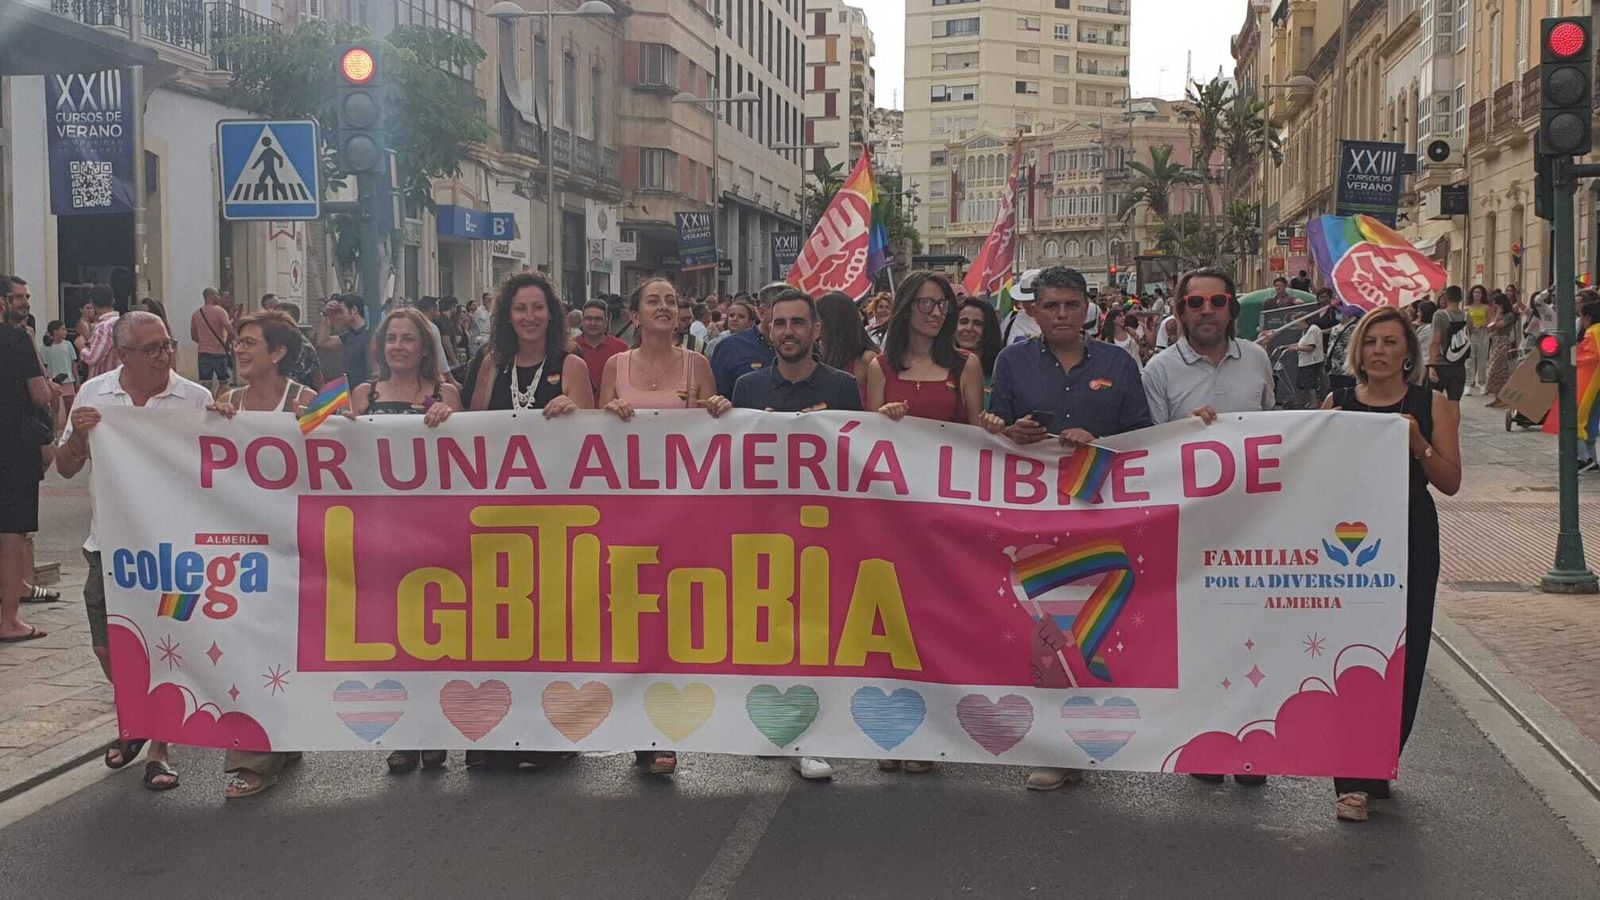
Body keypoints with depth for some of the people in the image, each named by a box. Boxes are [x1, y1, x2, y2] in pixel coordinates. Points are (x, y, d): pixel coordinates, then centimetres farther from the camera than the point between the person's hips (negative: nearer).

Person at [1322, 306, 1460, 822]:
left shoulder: (1431, 405, 3)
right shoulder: (1337, 404, 5)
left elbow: (1451, 483, -2)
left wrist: (1418, 445, -17)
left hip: (1410, 542, 0)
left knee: (1402, 657, 3)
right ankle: (1354, 781, -3)